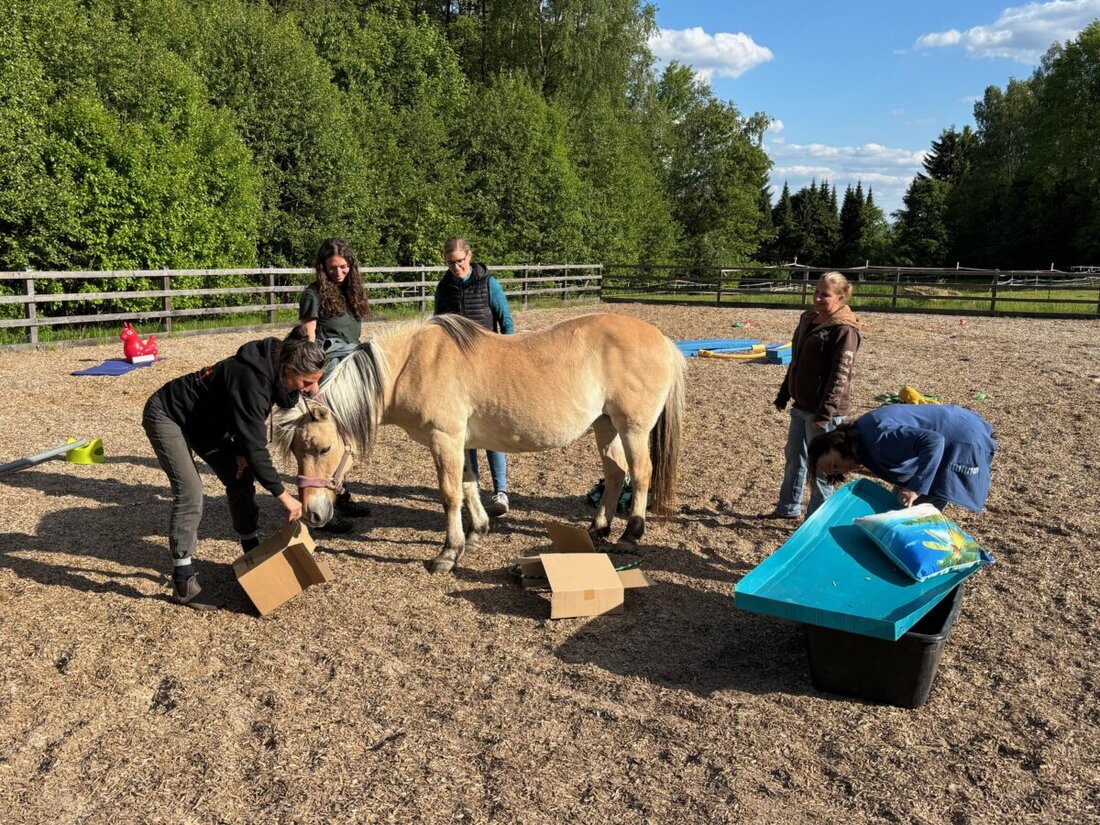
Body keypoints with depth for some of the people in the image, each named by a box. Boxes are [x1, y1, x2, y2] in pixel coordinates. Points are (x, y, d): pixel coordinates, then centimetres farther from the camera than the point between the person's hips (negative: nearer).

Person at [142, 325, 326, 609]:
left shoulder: (273, 370, -12)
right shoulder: (251, 381, -37)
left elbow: (249, 424, 4)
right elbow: (255, 446, -34)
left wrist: (241, 452, -12)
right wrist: (283, 495, -27)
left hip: (205, 418, 9)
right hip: (168, 415, -9)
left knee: (240, 478, 7)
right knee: (190, 492, -17)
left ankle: (253, 552, 22)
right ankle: (183, 583, -8)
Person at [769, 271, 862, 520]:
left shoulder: (844, 330, -17)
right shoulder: (808, 319, 10)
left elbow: (840, 375, -21)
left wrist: (826, 411, -25)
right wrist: (783, 395, 19)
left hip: (823, 409, -9)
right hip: (801, 405, 9)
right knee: (793, 456, 18)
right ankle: (788, 508, 33)